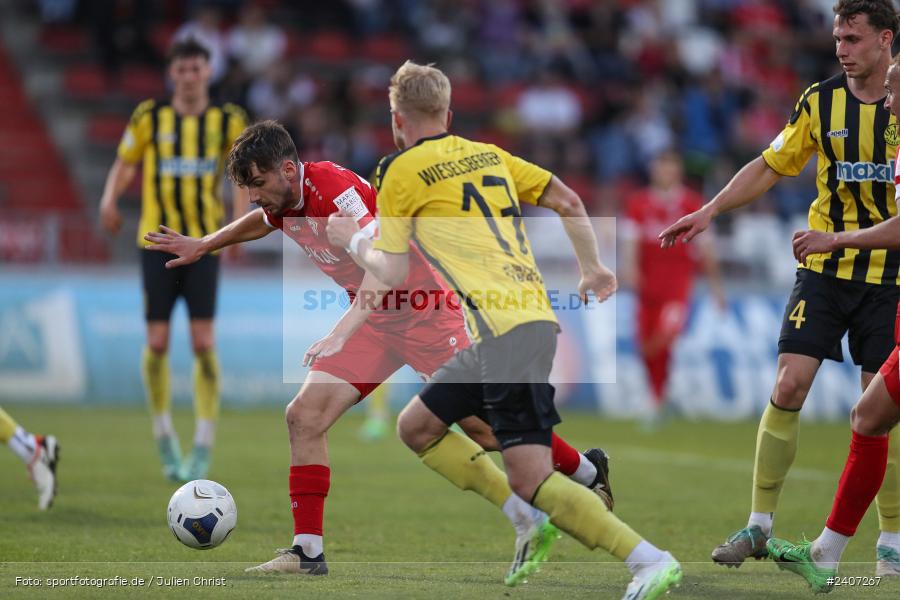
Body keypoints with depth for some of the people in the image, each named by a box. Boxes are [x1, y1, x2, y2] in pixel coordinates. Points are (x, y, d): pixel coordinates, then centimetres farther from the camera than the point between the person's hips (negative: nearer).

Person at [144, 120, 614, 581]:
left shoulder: (337, 189, -27)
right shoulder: (284, 200, -1)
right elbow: (262, 222, 27)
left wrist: (340, 335, -45)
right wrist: (203, 246, 34)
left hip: (423, 312, -8)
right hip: (372, 320, 8)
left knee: (483, 428, -3)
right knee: (304, 416, -7)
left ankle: (588, 472, 19)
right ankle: (308, 551, -4)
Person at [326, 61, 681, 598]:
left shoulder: (401, 172, 0)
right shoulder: (489, 155, 18)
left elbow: (392, 274, 3)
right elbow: (568, 201, 18)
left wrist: (353, 240, 22)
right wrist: (592, 268, 29)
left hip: (505, 330, -8)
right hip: (536, 316, 8)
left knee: (531, 479, -13)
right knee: (417, 427, 18)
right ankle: (533, 520, 12)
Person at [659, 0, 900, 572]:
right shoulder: (820, 101, 1)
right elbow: (770, 166, 9)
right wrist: (709, 211, 1)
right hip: (824, 268, 2)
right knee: (789, 385, -8)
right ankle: (760, 524, 0)